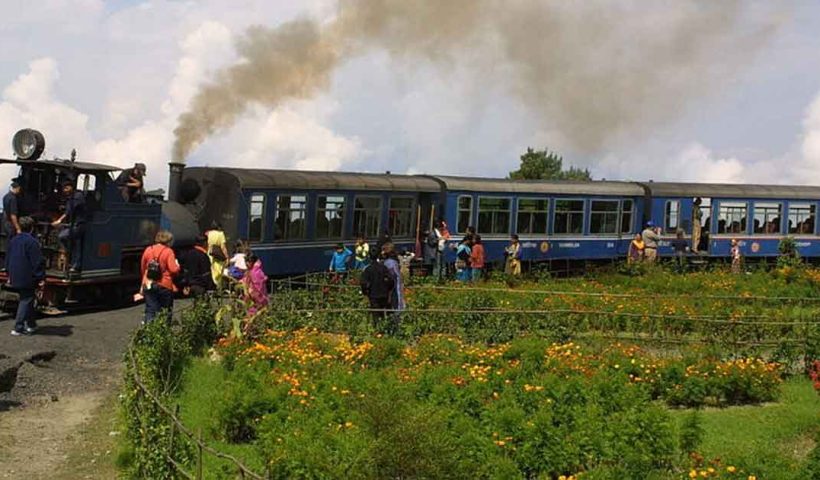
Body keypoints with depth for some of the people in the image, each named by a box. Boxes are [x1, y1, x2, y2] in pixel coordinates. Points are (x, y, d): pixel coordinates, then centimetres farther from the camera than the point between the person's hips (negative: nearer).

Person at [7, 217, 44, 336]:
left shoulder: (13, 241, 10)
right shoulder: (32, 241, -15)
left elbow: (8, 259, 19)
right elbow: (38, 262, -16)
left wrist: (10, 275, 27)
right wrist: (40, 277, -11)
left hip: (15, 278, 8)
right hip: (27, 278, -8)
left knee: (26, 300, 18)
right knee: (26, 301, -3)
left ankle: (31, 324, 27)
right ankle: (18, 327, -8)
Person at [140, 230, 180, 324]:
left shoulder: (148, 250, 4)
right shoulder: (168, 251, -11)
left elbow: (142, 268, 13)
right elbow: (173, 270, -16)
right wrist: (177, 265, 7)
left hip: (148, 285, 3)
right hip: (165, 286, -3)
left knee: (150, 311, 3)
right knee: (166, 312, 10)